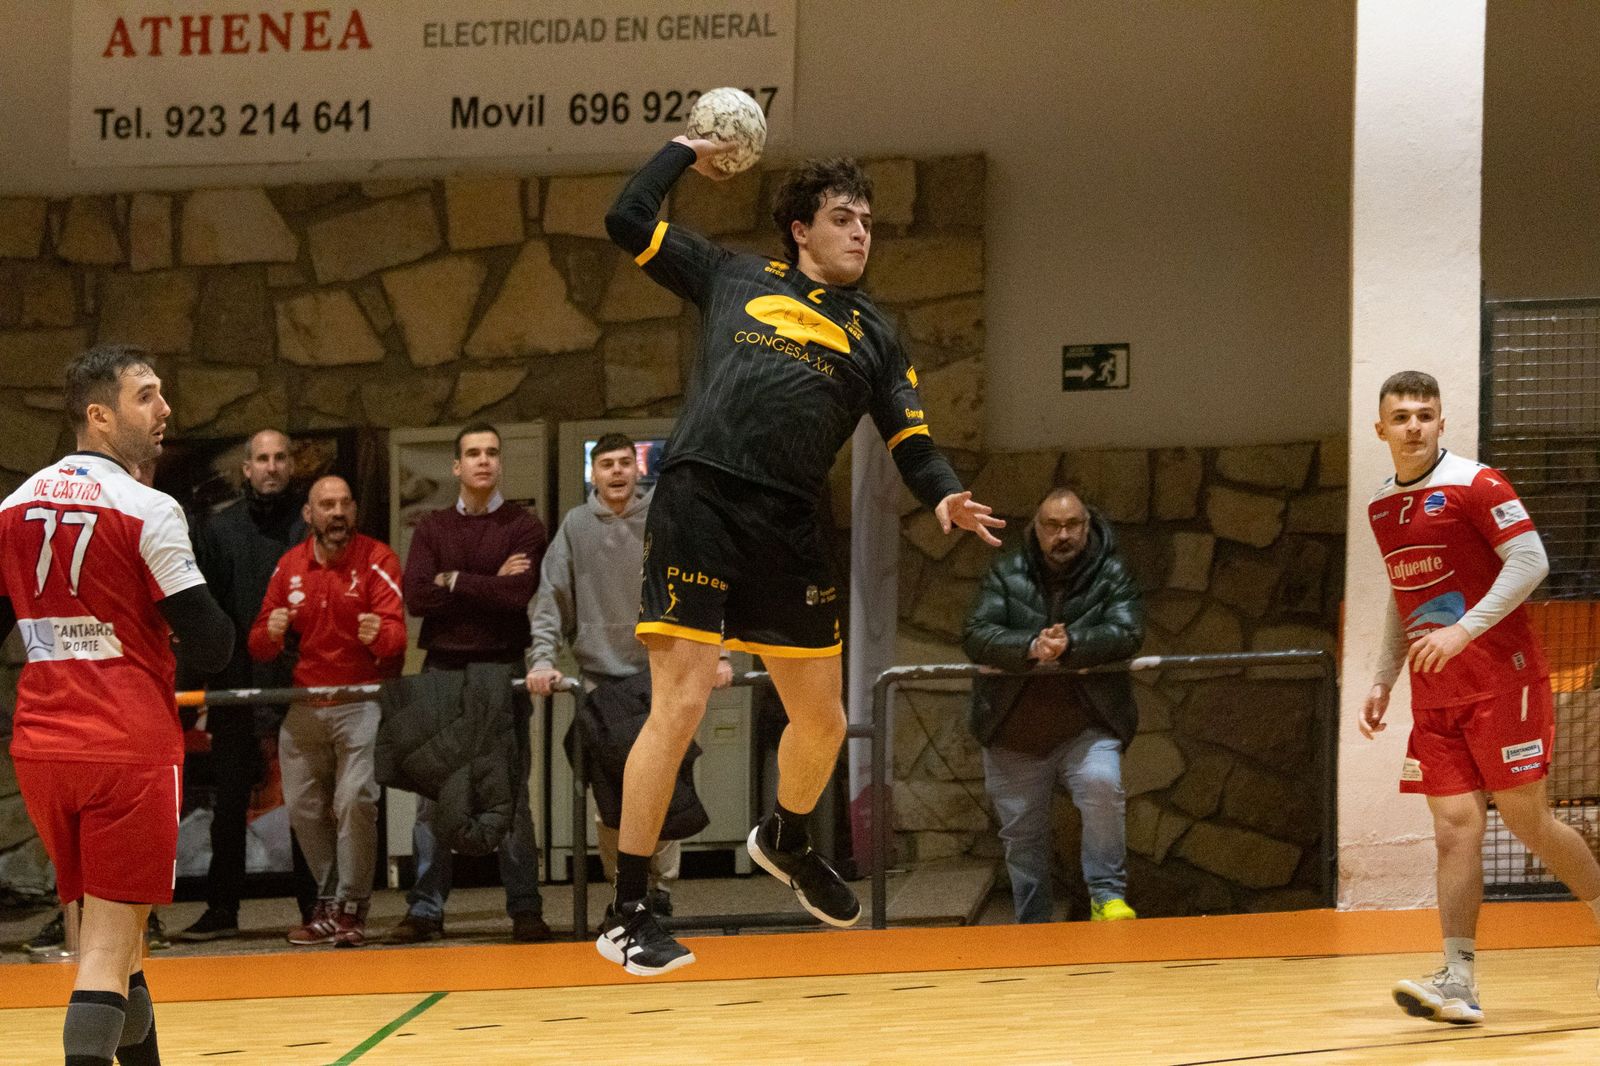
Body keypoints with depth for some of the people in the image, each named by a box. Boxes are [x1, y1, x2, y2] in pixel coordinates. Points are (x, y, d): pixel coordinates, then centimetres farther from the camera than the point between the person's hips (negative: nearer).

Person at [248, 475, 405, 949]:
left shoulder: (377, 559, -4)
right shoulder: (289, 566, 7)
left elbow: (395, 631, -15)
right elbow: (259, 649, 10)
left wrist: (381, 634, -39)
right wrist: (269, 633, -14)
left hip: (360, 703, -4)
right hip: (302, 707, 4)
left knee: (355, 799, -17)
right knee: (302, 806, 4)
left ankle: (351, 908, -6)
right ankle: (328, 901, 20)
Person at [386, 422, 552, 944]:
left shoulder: (524, 526, 4)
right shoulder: (432, 529, 11)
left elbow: (518, 593, -13)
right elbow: (416, 596, -5)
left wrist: (454, 581, -7)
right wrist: (489, 585, -10)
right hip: (443, 670, 2)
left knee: (511, 796, -1)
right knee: (432, 797, 1)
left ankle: (525, 910, 2)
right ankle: (425, 910, 4)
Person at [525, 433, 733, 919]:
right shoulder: (577, 525, 6)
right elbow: (550, 597, 3)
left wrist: (718, 653, -8)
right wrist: (542, 657, -10)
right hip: (601, 676, 1)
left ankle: (660, 890, 4)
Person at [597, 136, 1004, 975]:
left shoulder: (873, 336, 19)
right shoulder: (734, 279, 14)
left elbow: (910, 441, 12)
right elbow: (628, 221, 15)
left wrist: (943, 495, -8)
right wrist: (683, 151, 24)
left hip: (788, 529, 4)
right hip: (699, 505, -4)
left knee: (822, 721, 10)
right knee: (680, 704, -12)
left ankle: (785, 842, 44)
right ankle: (627, 915, -7)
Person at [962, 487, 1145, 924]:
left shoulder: (1112, 573, 1)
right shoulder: (1006, 573, 2)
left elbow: (1127, 632, -14)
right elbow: (976, 635, -10)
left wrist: (1070, 645, -29)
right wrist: (1030, 646, -28)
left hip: (1085, 727, -2)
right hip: (1013, 733, 2)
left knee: (1102, 785, -29)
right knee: (1022, 834, 8)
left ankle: (1106, 895, -18)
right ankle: (1032, 929, 22)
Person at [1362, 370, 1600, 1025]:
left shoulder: (1474, 485, -9)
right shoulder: (1381, 508, 13)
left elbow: (1530, 561, -16)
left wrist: (1463, 631, -22)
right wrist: (1383, 680, 18)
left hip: (1502, 682, -6)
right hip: (1435, 697, 6)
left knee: (1525, 818, -3)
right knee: (1455, 828, -4)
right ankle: (1458, 983, -10)